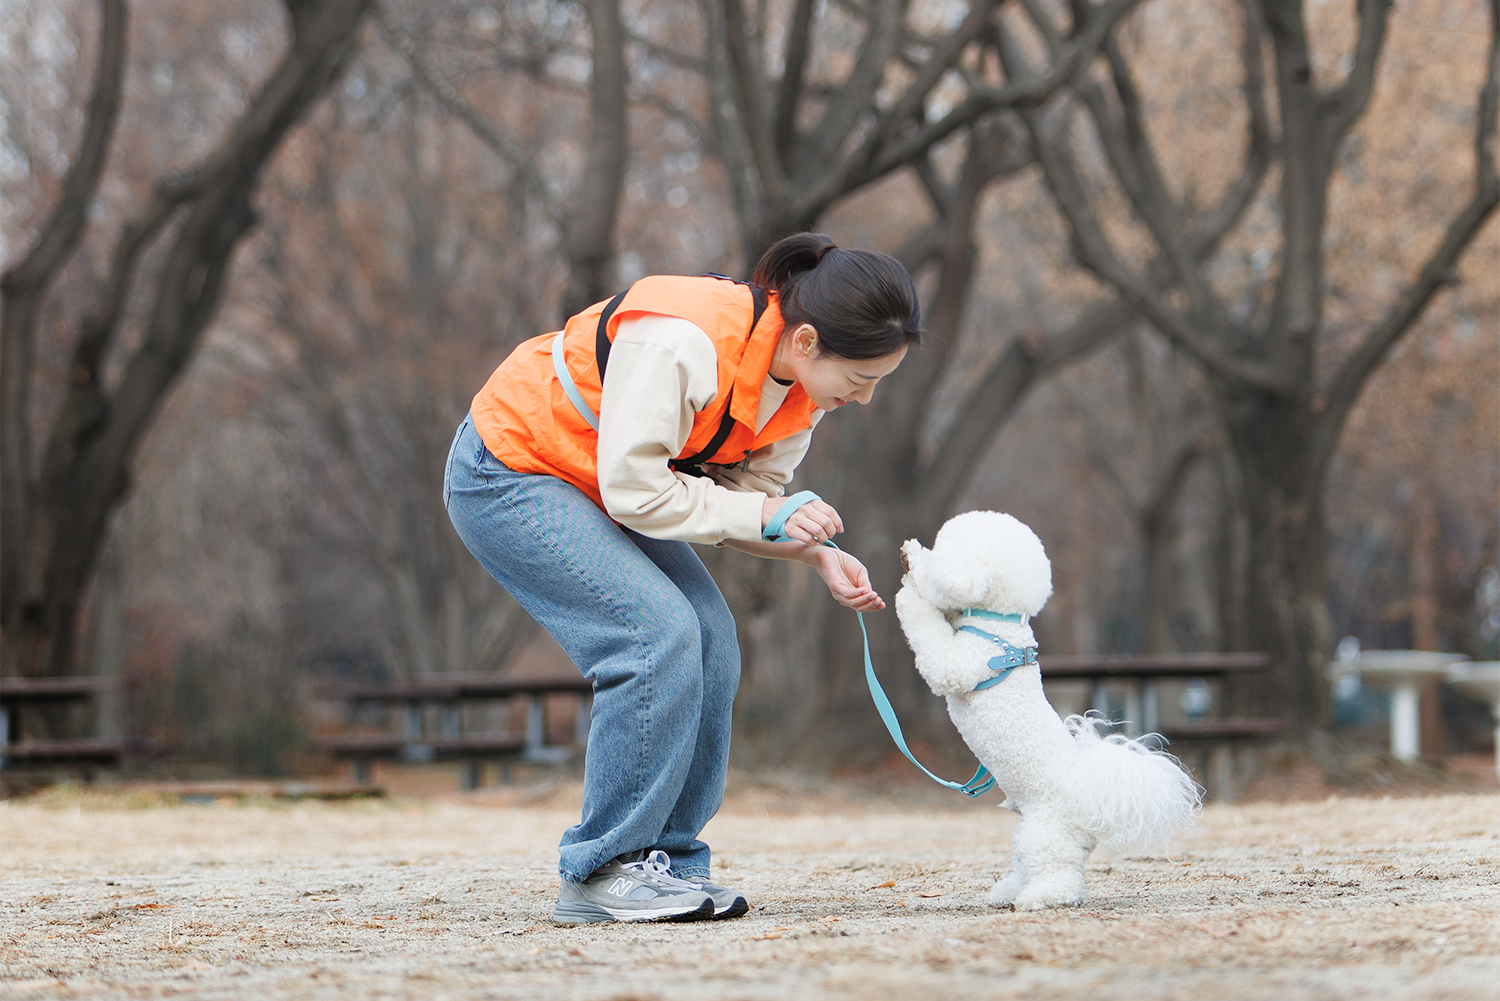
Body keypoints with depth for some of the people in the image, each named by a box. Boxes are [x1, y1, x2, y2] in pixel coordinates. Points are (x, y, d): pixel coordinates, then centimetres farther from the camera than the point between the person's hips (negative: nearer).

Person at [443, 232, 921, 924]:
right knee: (660, 634, -20)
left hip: (594, 484, 9)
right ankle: (601, 873, -12)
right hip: (506, 474, -9)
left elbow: (752, 496, 1)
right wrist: (763, 514, -27)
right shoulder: (684, 343, -35)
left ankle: (665, 860, 3)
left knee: (710, 647, -5)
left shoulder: (804, 384, -7)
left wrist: (817, 554, -17)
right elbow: (633, 489, -32)